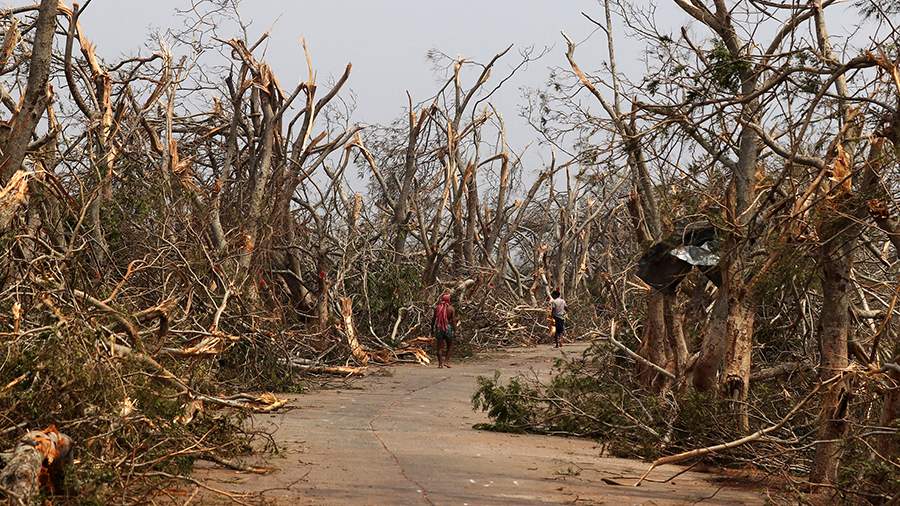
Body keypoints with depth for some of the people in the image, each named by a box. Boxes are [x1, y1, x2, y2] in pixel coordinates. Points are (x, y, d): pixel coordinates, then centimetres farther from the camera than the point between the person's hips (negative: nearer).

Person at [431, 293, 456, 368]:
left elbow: (433, 319, 4)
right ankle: (446, 361, 1)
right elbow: (453, 320, -8)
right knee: (449, 346, 12)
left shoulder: (437, 307, 2)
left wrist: (432, 329, 10)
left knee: (439, 347, 7)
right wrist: (454, 329, -3)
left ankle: (440, 363, 5)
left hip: (438, 328, 2)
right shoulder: (450, 308, -4)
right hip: (448, 328, -2)